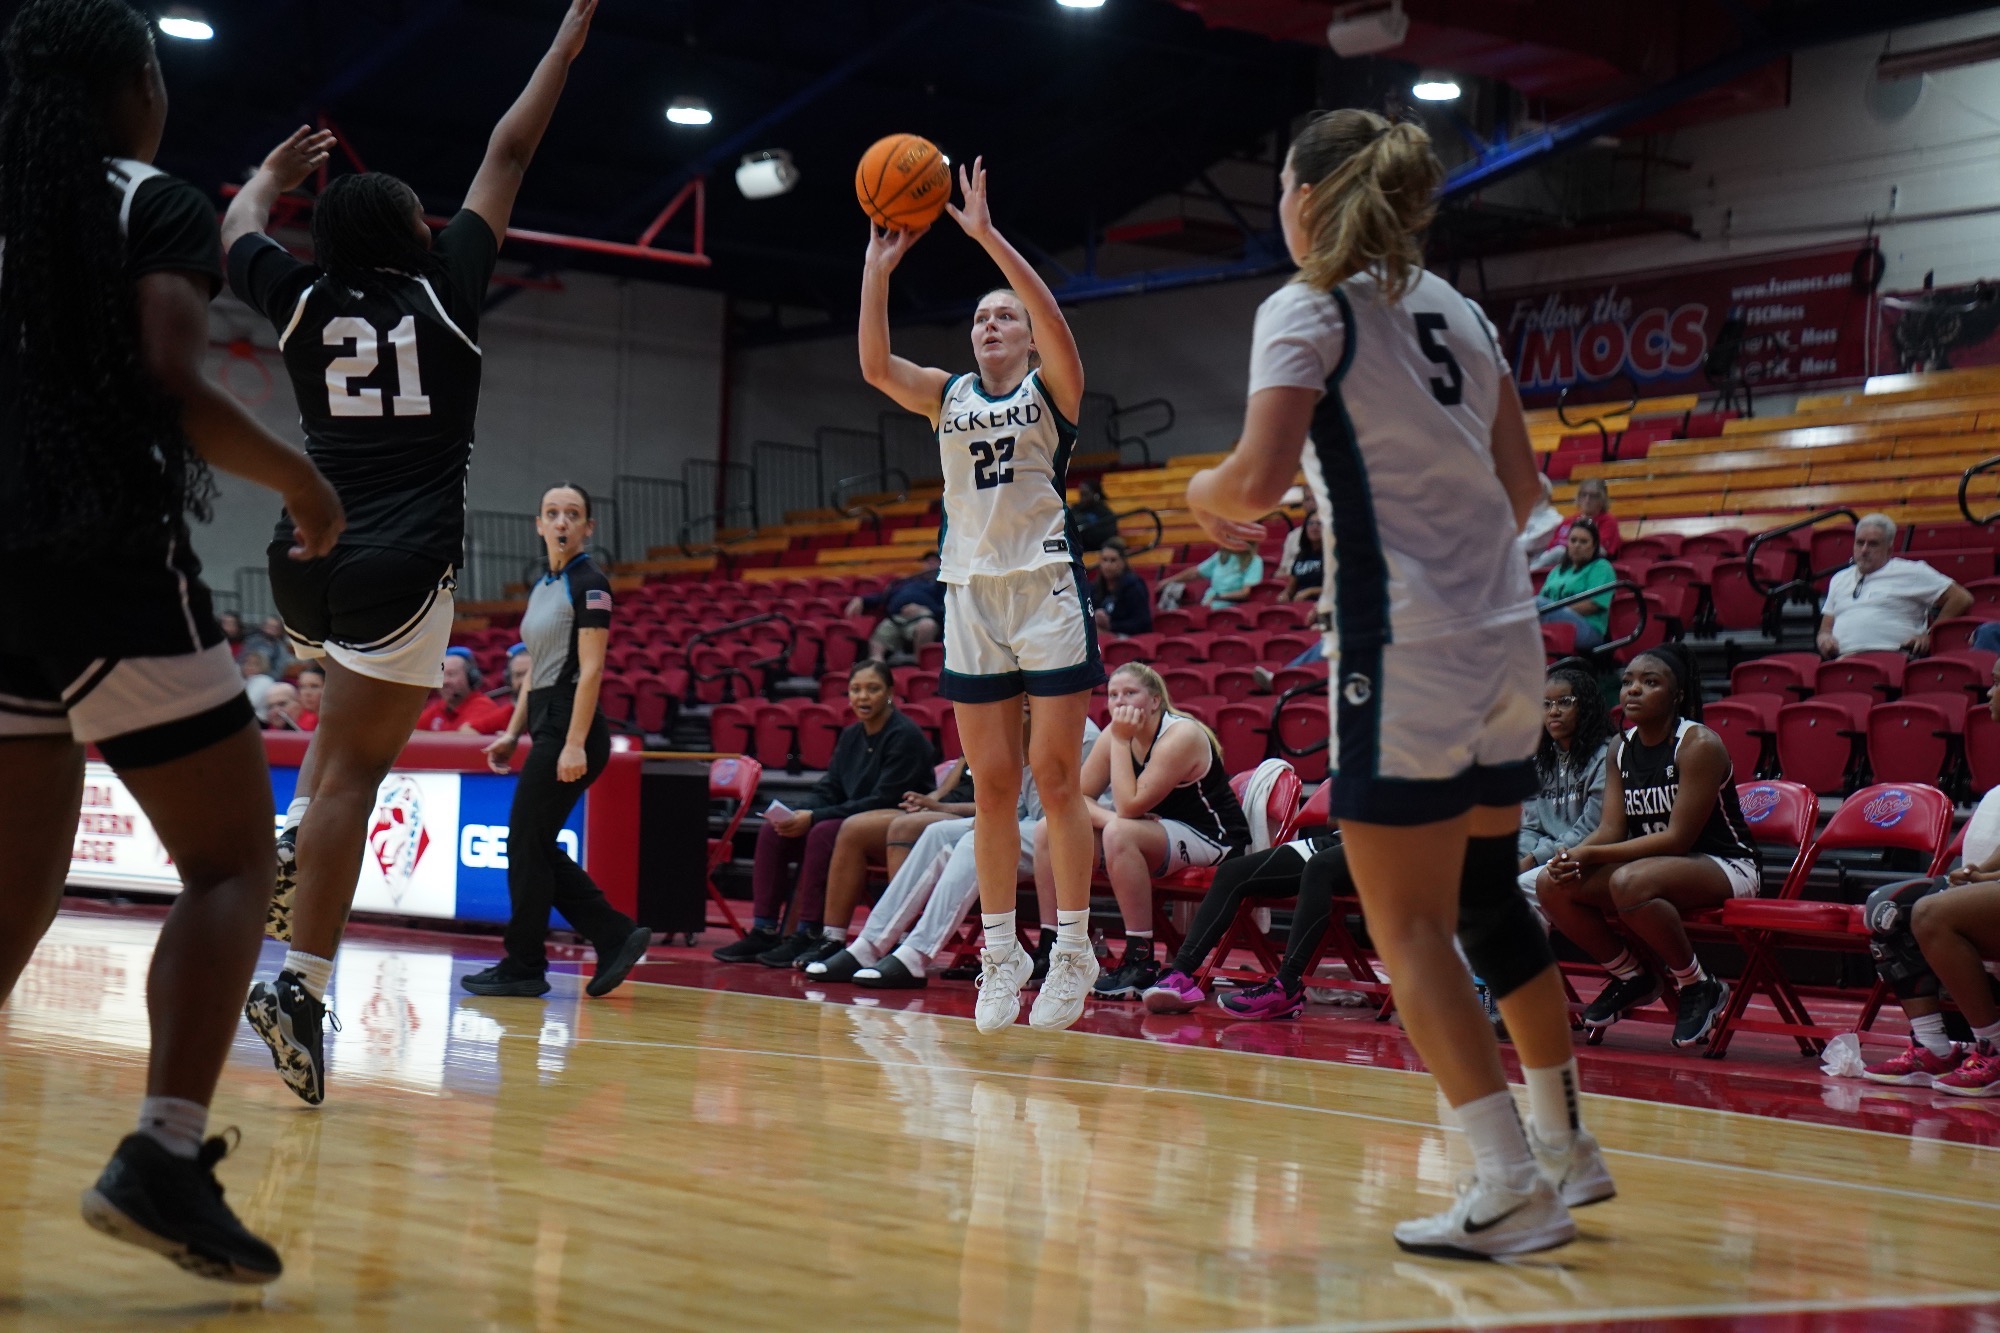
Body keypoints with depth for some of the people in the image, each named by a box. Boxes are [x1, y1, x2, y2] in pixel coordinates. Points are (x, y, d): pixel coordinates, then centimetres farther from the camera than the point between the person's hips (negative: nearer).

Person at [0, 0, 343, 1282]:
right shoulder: (159, 206, 0)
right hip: (110, 566, -6)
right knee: (232, 860, 3)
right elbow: (170, 382, -14)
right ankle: (164, 1156, -14)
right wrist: (302, 478, 0)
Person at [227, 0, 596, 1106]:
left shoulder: (302, 301, 6)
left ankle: (296, 845, 12)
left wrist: (275, 173, 45)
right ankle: (301, 988, -15)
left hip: (305, 560, 5)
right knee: (353, 768, -7)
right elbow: (508, 155, 8)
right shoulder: (443, 291, 1)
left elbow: (239, 225, 27)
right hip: (403, 568, -5)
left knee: (359, 713, 33)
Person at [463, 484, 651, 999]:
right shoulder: (542, 587, 16)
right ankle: (616, 937, 10)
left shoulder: (589, 584, -10)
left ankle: (524, 966, 7)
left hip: (571, 727, -9)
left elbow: (590, 670, -16)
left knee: (527, 843, -3)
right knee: (536, 847, 8)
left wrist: (575, 744, -22)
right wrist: (513, 733, 17)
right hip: (546, 725, 9)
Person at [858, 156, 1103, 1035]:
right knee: (992, 787, 4)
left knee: (1055, 778, -4)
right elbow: (875, 365, -4)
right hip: (971, 592, 4)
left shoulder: (1053, 386, 3)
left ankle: (1073, 952, 1)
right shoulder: (949, 397, 13)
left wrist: (986, 236, -23)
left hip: (1046, 585, -4)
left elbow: (1054, 319, -17)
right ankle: (1001, 953, 8)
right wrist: (879, 266, -11)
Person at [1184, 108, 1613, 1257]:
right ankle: (1568, 1149, 27)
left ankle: (1513, 1186, -6)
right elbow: (1520, 484, 17)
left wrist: (1204, 495, 3)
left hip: (1406, 647, -8)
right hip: (1506, 639, 8)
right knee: (1488, 895, 19)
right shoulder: (1455, 309, 15)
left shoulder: (1308, 310, -6)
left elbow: (1258, 482, -18)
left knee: (1411, 927, -2)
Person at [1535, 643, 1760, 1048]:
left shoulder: (1699, 745, -17)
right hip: (1655, 864, 8)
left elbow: (1677, 838, -22)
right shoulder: (1621, 748, 6)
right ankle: (1631, 977, 8)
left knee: (1629, 883, -37)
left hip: (1727, 868, -8)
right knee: (1552, 884, -12)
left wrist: (1591, 854, -25)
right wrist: (1573, 855, -22)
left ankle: (1700, 987, -15)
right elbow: (1611, 829, 1)